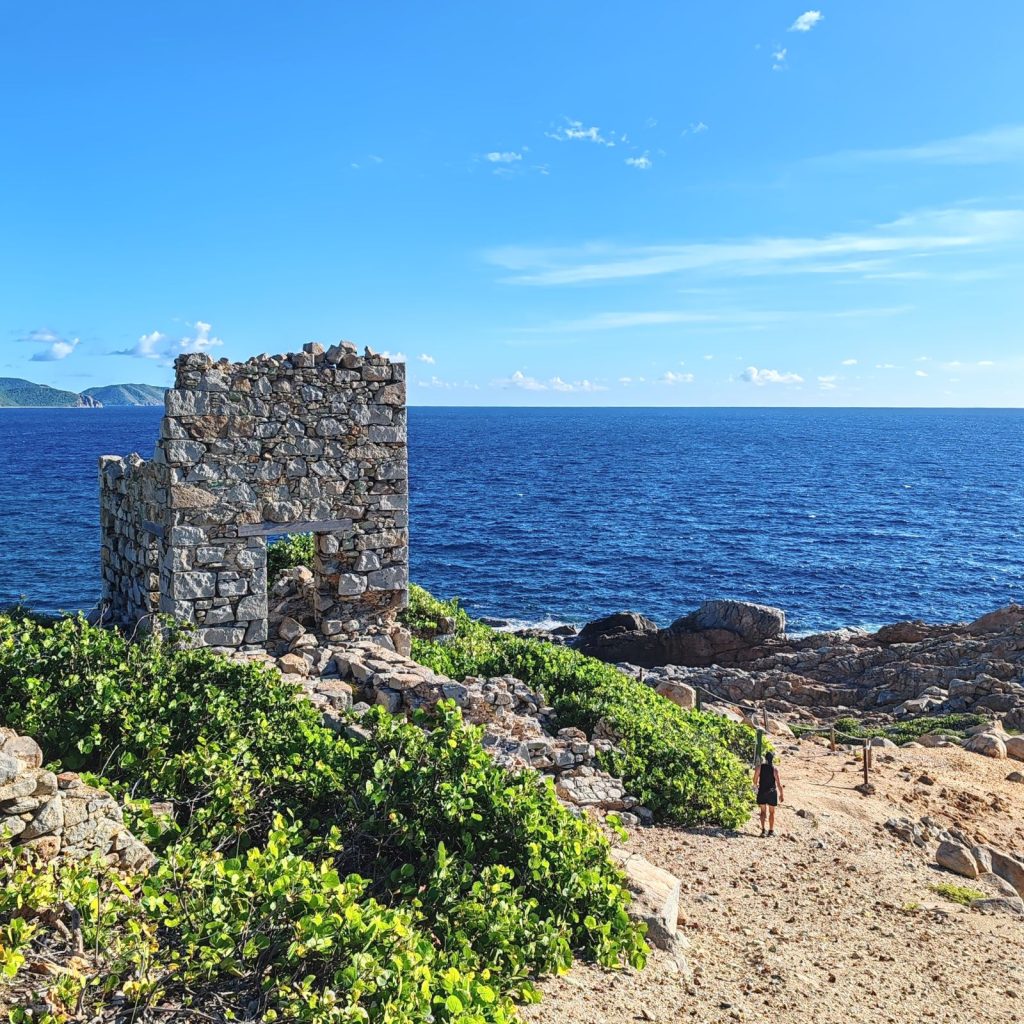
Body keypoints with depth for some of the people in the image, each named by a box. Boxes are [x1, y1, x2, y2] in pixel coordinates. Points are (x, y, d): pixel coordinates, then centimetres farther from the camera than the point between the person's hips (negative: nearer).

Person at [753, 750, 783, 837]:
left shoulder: (759, 767, -7)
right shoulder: (775, 769, -12)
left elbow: (755, 780, -1)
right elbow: (779, 784, -12)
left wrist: (756, 786, 21)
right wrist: (781, 794, 0)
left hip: (762, 792, 1)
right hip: (772, 793, -1)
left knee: (763, 812, 11)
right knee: (772, 812, 14)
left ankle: (763, 830, 0)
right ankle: (771, 831, 21)